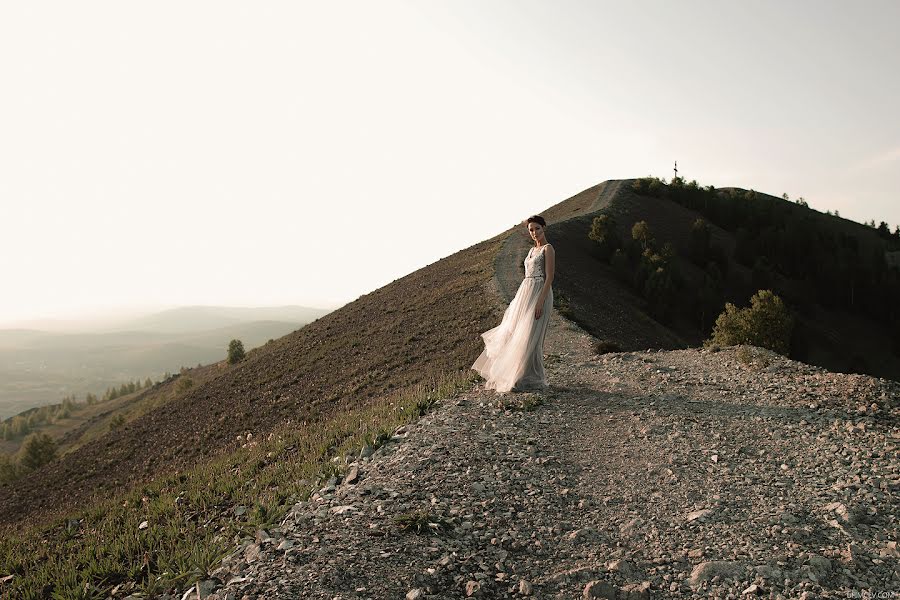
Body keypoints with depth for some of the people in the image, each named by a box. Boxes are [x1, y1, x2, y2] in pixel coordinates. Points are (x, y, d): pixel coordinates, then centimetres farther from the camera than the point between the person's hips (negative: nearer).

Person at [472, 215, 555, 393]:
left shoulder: (548, 249, -7)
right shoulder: (532, 250, 18)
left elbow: (549, 277, -14)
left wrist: (540, 302, -22)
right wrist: (518, 299, 19)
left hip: (539, 294, -9)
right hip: (525, 293, 9)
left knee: (530, 337, -8)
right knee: (514, 334, 11)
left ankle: (531, 379, 2)